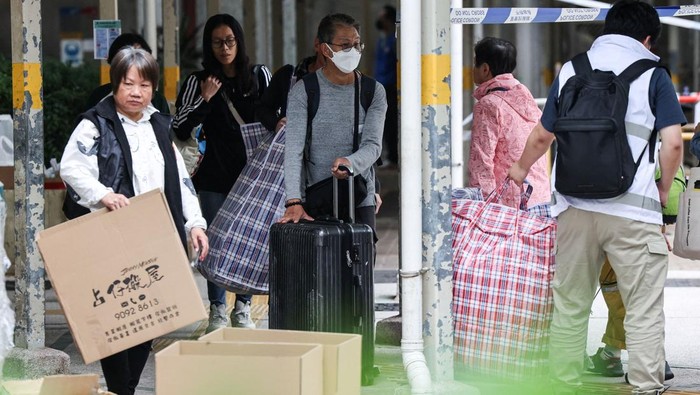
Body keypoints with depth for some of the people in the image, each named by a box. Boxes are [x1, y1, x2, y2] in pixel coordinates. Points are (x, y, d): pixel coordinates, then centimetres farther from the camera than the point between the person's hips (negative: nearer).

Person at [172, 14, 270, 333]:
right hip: (215, 176, -1)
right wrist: (204, 99, -13)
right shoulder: (198, 82, 0)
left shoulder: (259, 77, 5)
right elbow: (179, 129, -4)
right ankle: (217, 311, 11)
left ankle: (243, 309, 16)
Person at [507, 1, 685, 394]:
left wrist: (521, 169, 39)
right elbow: (673, 143, -7)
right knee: (644, 311, -1)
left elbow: (542, 135, 21)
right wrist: (664, 190, 9)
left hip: (575, 207, 4)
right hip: (633, 211, -4)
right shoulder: (652, 76, 1)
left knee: (570, 306, 14)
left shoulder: (570, 71, 12)